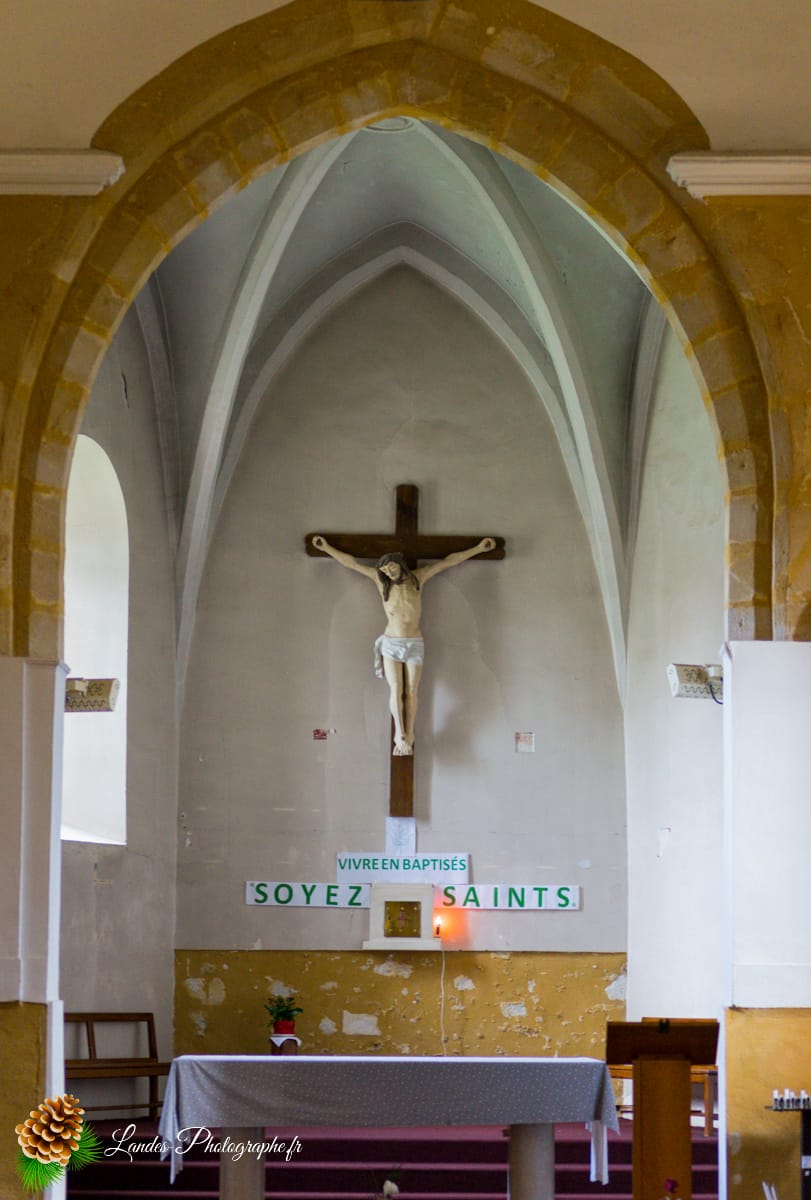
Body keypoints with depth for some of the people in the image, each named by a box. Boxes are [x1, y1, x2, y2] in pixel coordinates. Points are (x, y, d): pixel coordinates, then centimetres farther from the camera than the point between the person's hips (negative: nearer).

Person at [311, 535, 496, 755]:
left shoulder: (417, 578, -1)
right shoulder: (381, 581, -1)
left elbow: (448, 561, 3)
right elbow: (352, 563, 2)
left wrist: (478, 548, 5)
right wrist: (327, 548, 1)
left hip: (414, 645, 0)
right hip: (391, 644, 0)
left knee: (411, 691, -1)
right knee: (396, 690, -9)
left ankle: (408, 735, 2)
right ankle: (400, 735, -10)